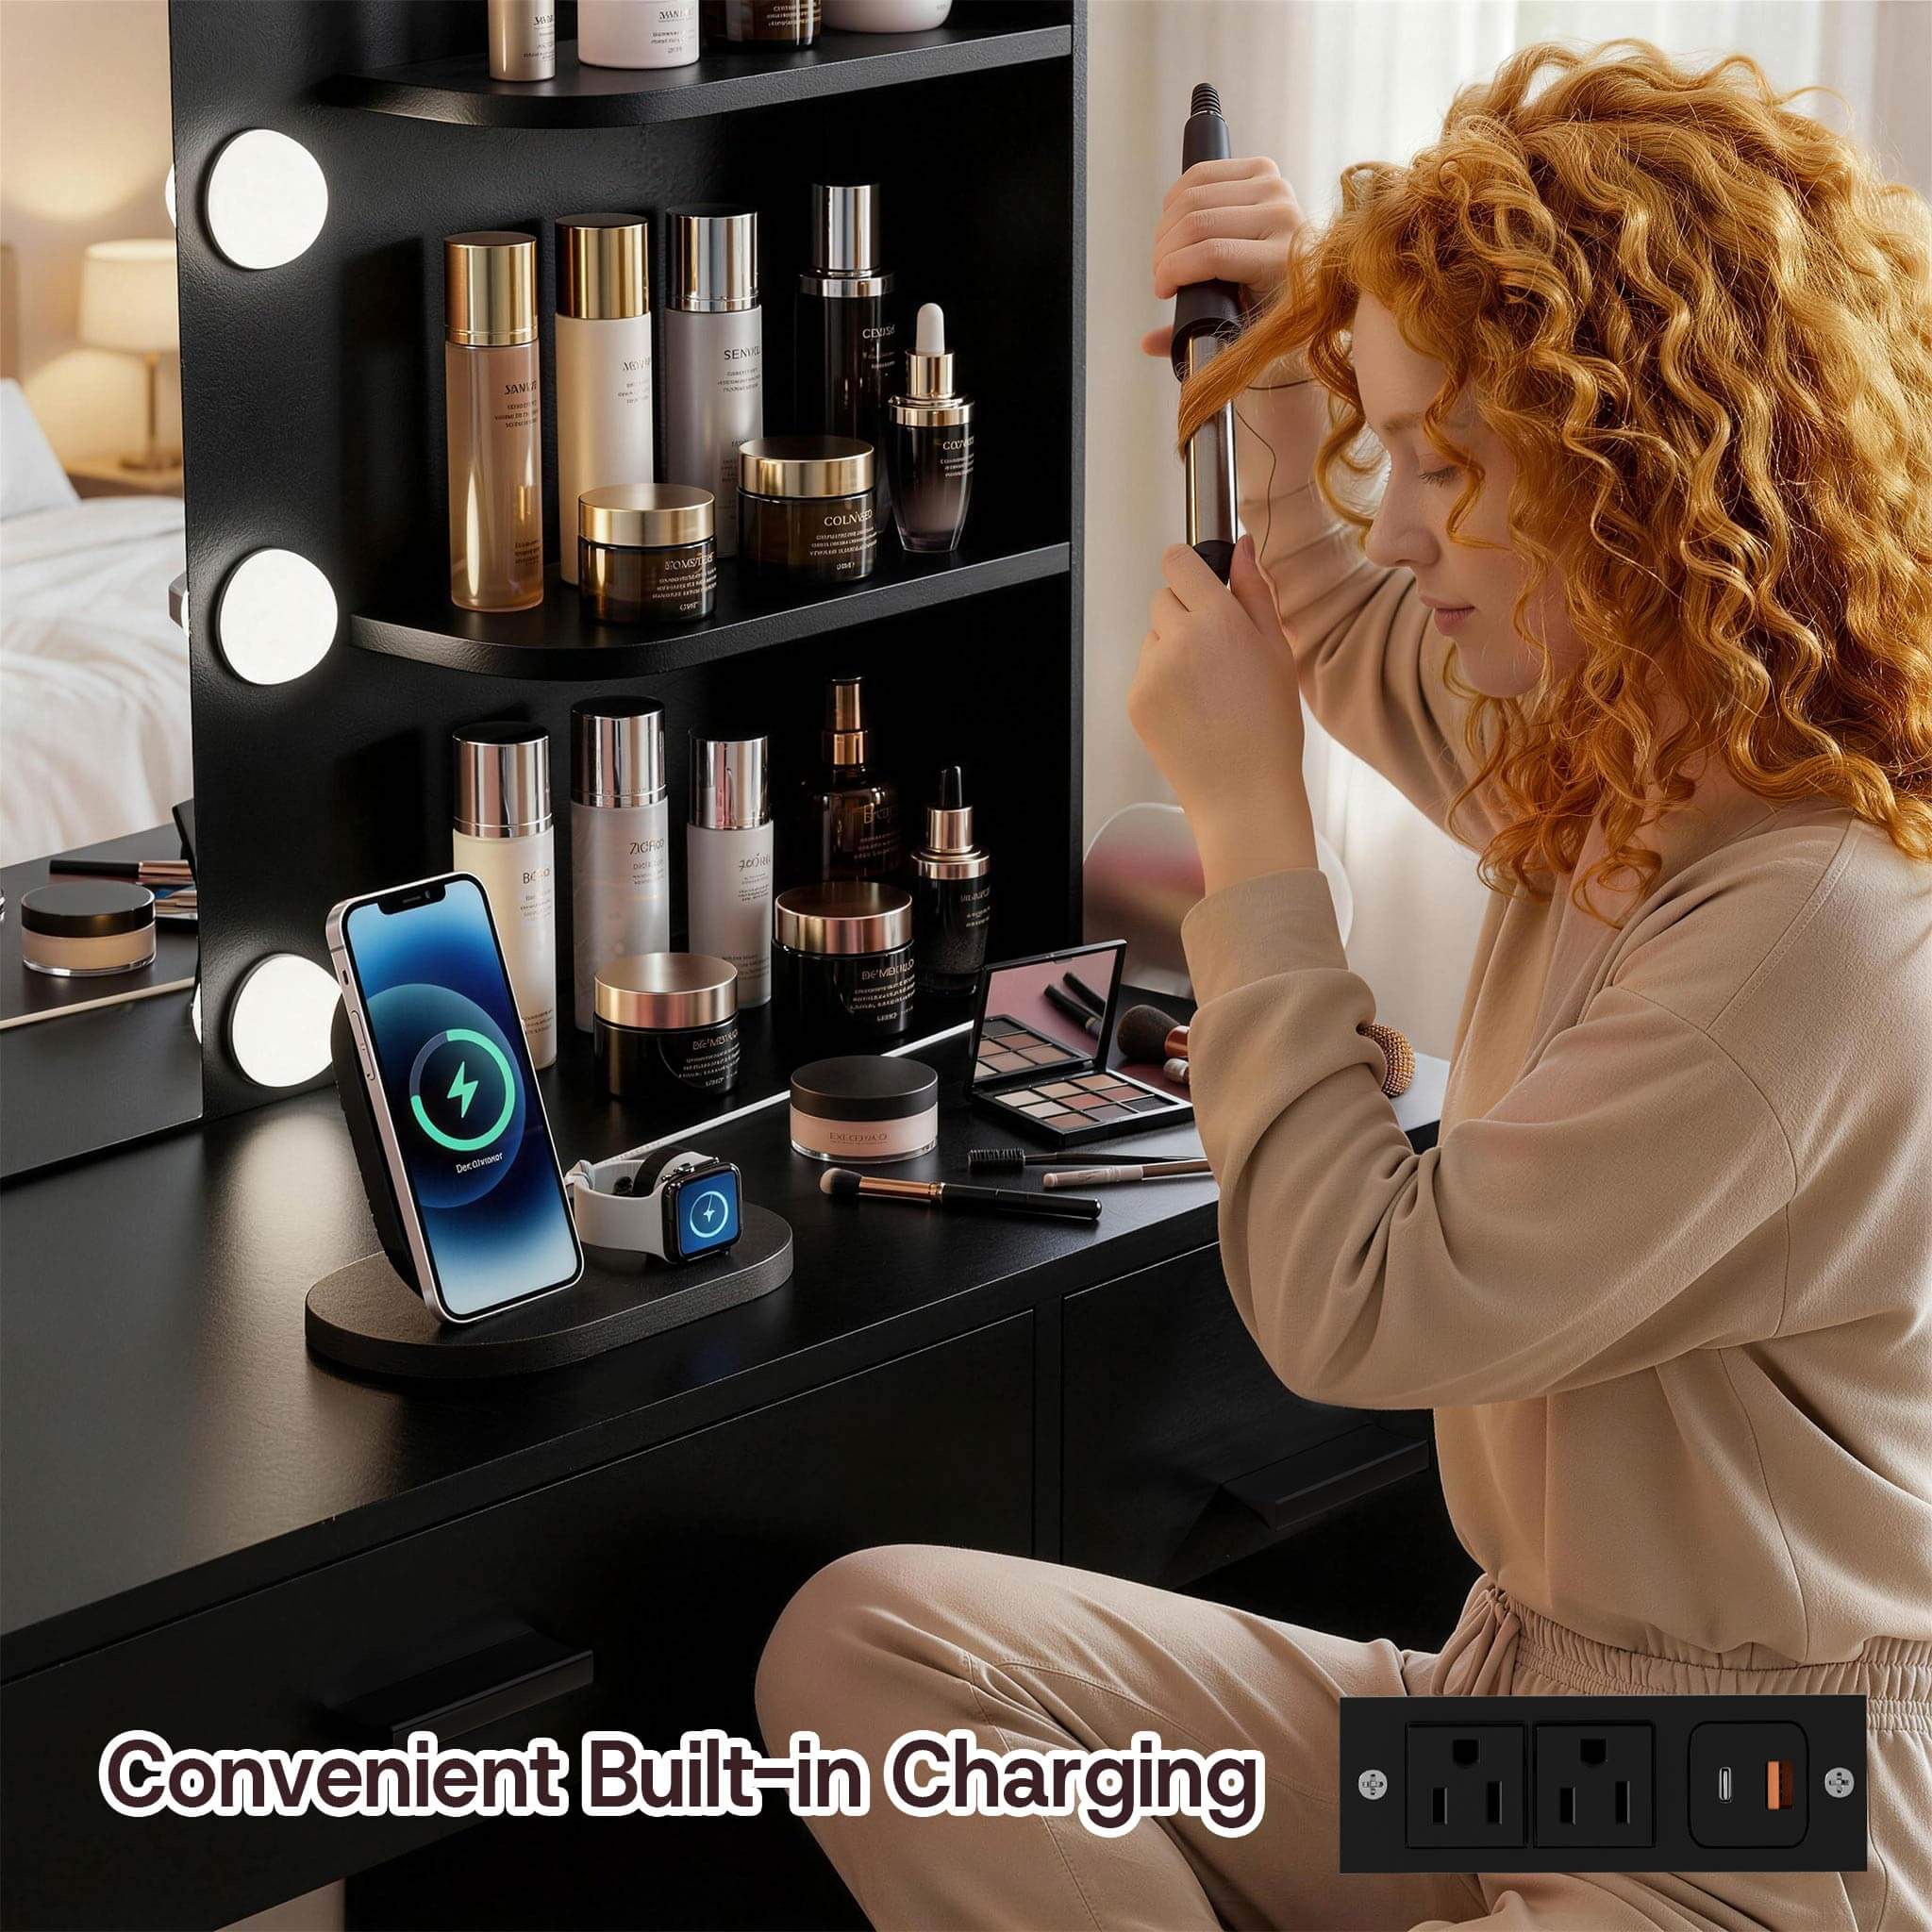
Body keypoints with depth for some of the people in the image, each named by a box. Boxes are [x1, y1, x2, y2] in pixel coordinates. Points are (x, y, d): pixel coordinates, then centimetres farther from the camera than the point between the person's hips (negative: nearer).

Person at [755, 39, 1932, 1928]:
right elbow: (1364, 646, 31)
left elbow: (1357, 1309, -22)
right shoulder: (1586, 773, 6)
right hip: (1500, 1703, 9)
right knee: (872, 1639, -4)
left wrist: (1247, 812, -14)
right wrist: (1283, 372, 12)